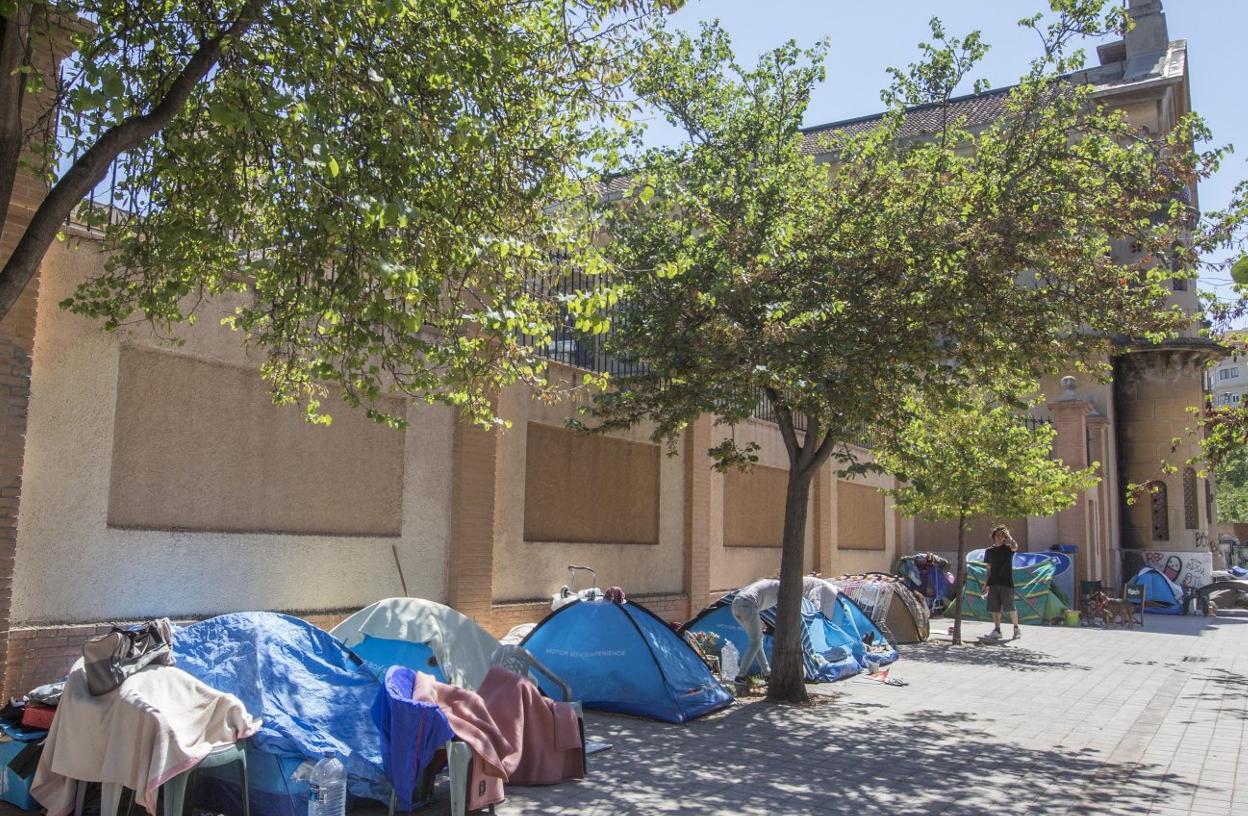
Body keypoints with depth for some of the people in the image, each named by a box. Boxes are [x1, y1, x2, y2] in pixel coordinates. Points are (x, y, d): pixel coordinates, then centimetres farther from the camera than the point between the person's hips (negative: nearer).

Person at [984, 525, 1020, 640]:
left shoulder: (1008, 548, 0)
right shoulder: (989, 551, 12)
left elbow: (1015, 546, -27)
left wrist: (1008, 535, -17)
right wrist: (986, 584, 14)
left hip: (1006, 583, -4)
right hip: (993, 583, 4)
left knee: (1010, 607, -4)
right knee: (995, 608, 2)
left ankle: (1017, 629, 10)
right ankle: (997, 630, 6)